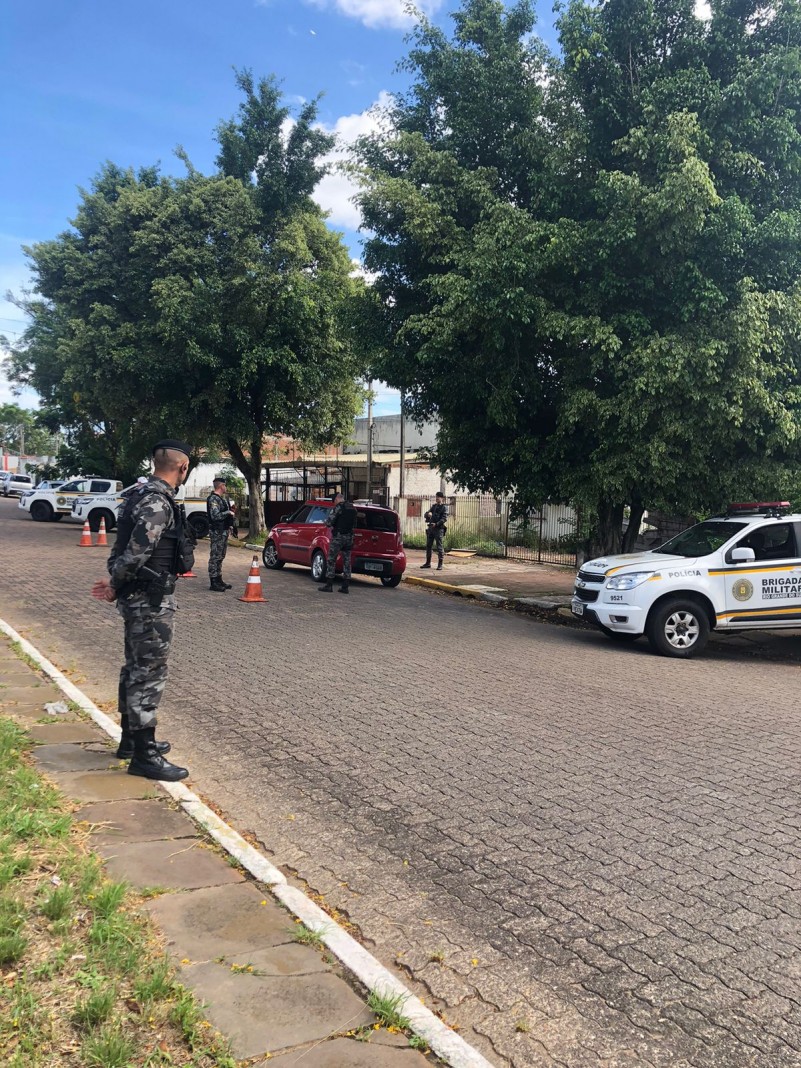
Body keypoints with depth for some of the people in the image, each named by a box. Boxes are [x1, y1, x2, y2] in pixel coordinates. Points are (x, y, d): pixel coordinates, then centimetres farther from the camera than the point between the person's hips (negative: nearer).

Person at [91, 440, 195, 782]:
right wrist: (115, 584, -10)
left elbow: (126, 548, 12)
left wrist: (117, 585, 4)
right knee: (150, 674, -3)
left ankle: (131, 739, 33)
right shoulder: (158, 503, -20)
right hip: (150, 601, -10)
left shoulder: (142, 494, 12)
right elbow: (135, 553, -25)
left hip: (138, 598, 10)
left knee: (136, 669, 19)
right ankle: (144, 756, 5)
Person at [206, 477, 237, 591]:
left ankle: (218, 580, 24)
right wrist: (228, 512, -16)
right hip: (217, 532, -10)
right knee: (215, 557, -7)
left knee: (220, 556, 16)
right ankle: (213, 583, -4)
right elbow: (215, 516, -25)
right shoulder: (213, 499, -15)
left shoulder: (222, 498, 17)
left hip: (224, 530, 10)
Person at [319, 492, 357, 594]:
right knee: (347, 561, 9)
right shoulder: (353, 508, 12)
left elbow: (329, 522, -13)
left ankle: (328, 585, -1)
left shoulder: (338, 507, -11)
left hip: (338, 536, -7)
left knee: (331, 560, 0)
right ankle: (345, 586, 9)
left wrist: (328, 524, 7)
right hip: (349, 537, 7)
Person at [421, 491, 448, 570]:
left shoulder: (444, 507, -1)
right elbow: (425, 515, 14)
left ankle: (440, 564, -2)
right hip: (430, 528, 7)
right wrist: (428, 514, -10)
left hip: (439, 529, -6)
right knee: (428, 546, 9)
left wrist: (436, 524, -23)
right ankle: (428, 563, 18)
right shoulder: (434, 506, 17)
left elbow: (444, 518, -13)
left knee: (439, 547, -5)